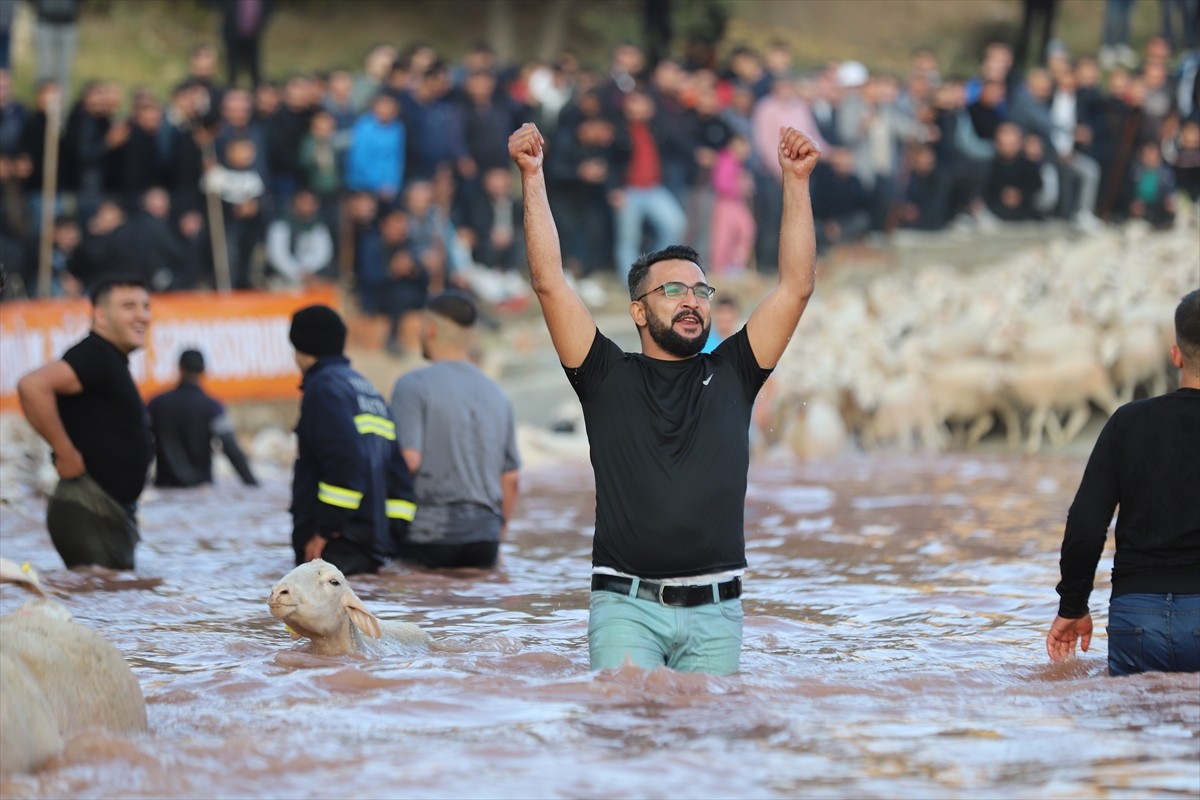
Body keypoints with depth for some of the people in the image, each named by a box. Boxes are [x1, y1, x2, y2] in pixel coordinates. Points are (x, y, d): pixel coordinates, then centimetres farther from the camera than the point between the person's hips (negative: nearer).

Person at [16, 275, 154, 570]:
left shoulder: (111, 361, 14)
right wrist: (66, 454, -24)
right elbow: (32, 385, -31)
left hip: (114, 511, 10)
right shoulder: (94, 357, -15)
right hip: (89, 513, -10)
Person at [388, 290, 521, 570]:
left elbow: (408, 460, -16)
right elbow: (510, 479, 16)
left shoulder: (412, 386, -5)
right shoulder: (498, 396, 13)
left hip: (428, 535, -5)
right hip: (484, 539, 5)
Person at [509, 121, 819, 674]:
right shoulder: (609, 376, 10)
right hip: (626, 604, -2)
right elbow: (550, 283, 4)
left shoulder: (730, 375, 15)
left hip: (715, 610, 2)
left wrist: (796, 181, 5)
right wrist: (532, 178, 0)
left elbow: (796, 287, 10)